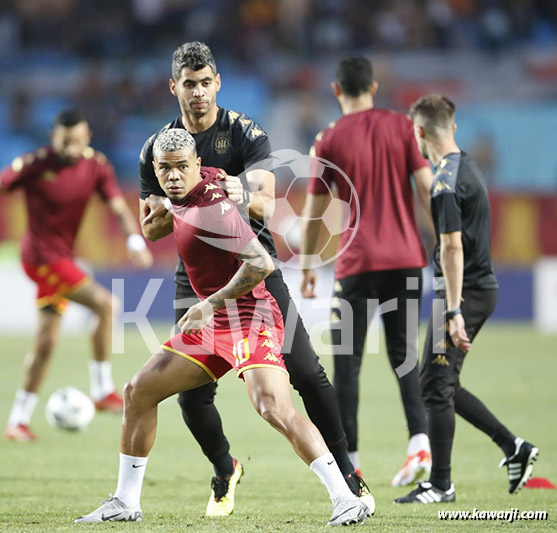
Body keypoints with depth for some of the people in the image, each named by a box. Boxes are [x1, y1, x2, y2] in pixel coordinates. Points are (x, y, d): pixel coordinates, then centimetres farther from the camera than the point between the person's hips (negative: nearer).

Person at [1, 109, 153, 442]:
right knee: (104, 303, -22)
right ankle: (103, 391, -14)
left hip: (62, 257, 7)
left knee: (46, 343, 10)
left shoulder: (97, 166, -1)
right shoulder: (34, 165, -13)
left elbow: (119, 208, -6)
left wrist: (135, 240, -24)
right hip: (42, 254, -7)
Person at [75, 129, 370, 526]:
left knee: (274, 408, -29)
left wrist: (210, 305, -20)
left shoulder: (210, 210, -19)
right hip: (214, 326, 10)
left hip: (249, 318, -10)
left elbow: (262, 264, -24)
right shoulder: (205, 179, 7)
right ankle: (125, 504, 21)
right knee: (138, 392, 11)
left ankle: (346, 500, -27)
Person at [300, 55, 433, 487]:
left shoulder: (329, 140, -1)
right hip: (407, 258, 3)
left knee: (347, 361, 6)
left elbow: (313, 213, 3)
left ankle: (349, 459, 6)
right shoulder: (401, 127, 3)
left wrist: (307, 266, 15)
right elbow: (428, 189, -2)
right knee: (404, 355, 10)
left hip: (358, 264, -2)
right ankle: (420, 441, -10)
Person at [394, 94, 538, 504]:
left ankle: (441, 485, 1)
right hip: (483, 286, 10)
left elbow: (452, 247, -22)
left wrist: (453, 312, -24)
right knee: (441, 384, 15)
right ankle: (514, 448, 15)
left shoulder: (446, 181, -17)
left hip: (465, 290, -10)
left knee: (436, 385, -4)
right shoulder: (467, 166, 14)